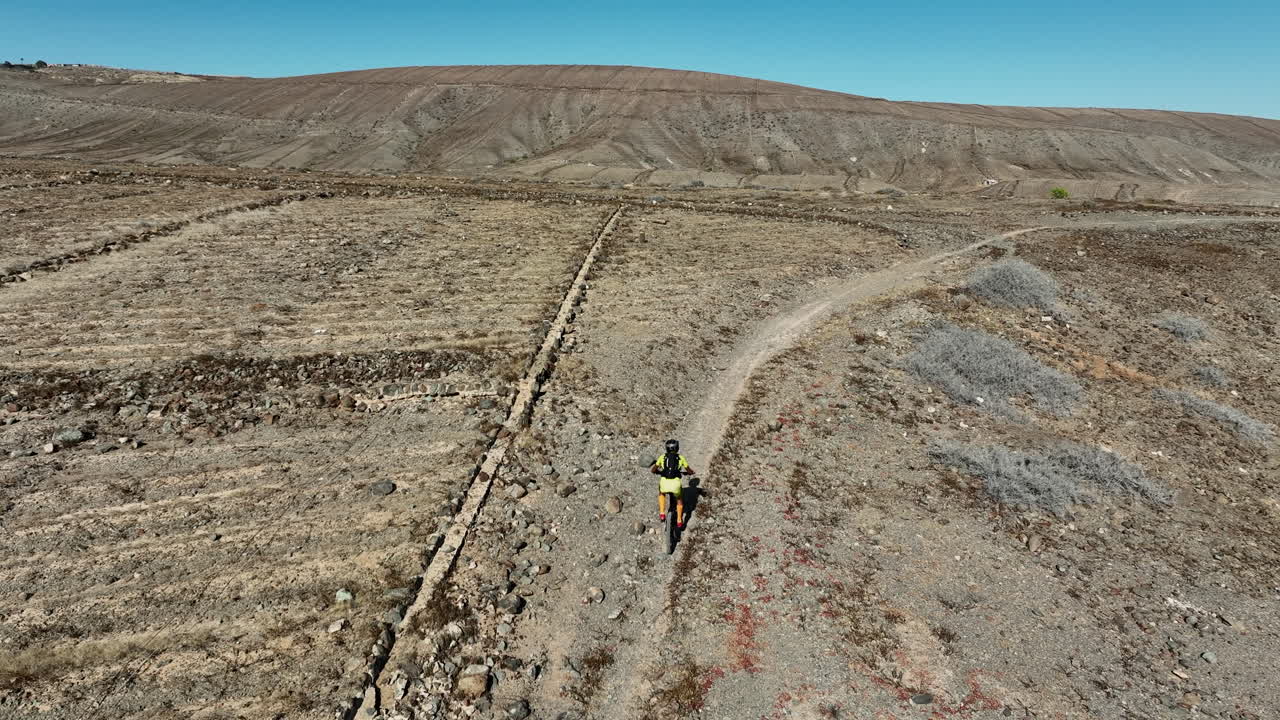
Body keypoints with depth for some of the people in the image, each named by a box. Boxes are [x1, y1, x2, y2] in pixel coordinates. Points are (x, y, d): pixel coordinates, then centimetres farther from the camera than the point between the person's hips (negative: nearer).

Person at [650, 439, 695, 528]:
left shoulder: (662, 456, 16)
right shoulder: (680, 458, 15)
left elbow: (652, 470, 22)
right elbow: (690, 471, 22)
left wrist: (658, 471, 44)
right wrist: (688, 472, 45)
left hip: (664, 483, 0)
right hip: (675, 484, 0)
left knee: (661, 494, 37)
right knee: (679, 500, 32)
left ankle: (662, 513, 24)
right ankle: (679, 521, 30)